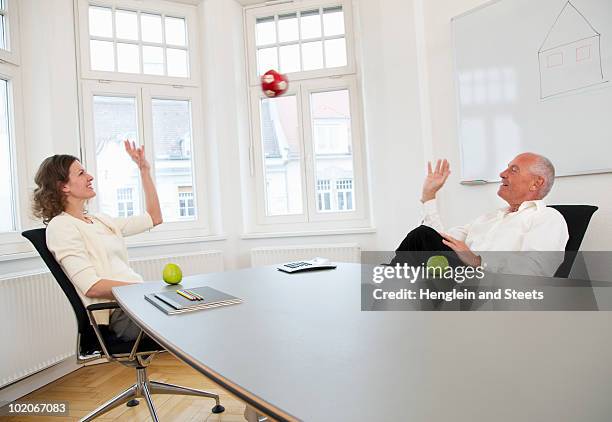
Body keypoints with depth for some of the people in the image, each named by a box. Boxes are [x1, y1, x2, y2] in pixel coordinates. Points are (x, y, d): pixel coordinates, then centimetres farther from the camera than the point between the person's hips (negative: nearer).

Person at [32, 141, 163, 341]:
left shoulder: (101, 220, 21)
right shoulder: (60, 225, -3)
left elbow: (154, 217, 25)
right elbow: (92, 287, -13)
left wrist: (144, 170, 22)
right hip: (119, 312, -8)